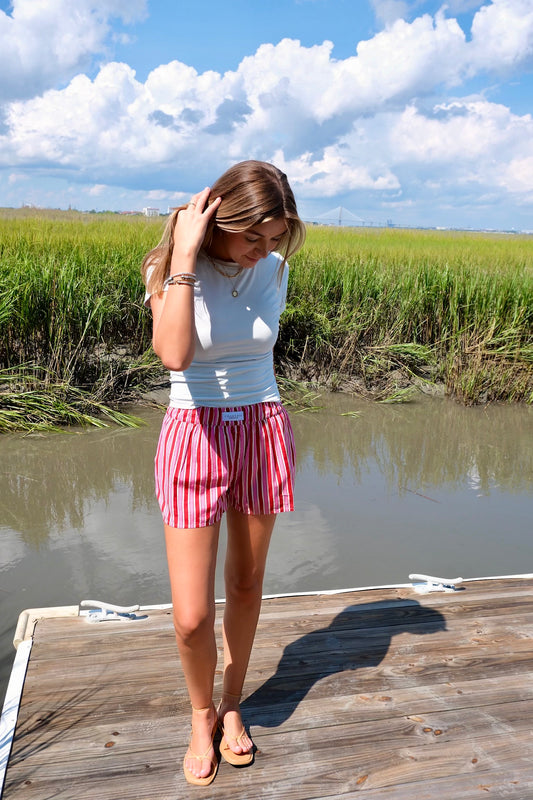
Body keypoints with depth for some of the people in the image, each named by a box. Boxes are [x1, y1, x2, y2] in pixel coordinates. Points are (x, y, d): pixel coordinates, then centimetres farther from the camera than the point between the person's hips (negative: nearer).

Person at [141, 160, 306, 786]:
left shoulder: (274, 269, 0)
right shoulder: (171, 269, -9)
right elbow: (174, 354, -29)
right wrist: (185, 255, -26)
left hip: (262, 434, 3)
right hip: (194, 436, -3)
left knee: (246, 583, 16)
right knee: (191, 616, -2)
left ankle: (231, 704, 40)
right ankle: (201, 713, 30)